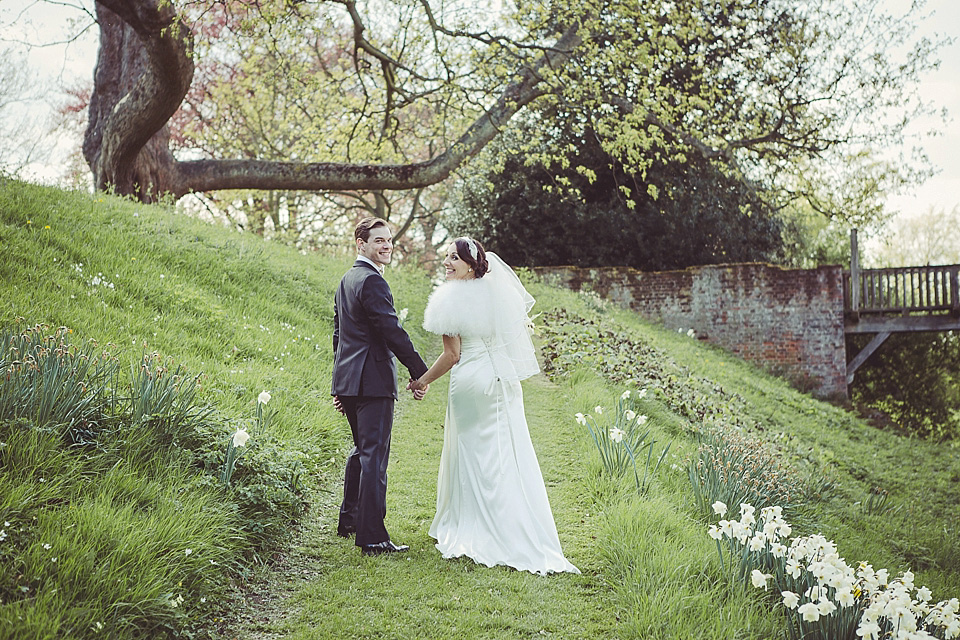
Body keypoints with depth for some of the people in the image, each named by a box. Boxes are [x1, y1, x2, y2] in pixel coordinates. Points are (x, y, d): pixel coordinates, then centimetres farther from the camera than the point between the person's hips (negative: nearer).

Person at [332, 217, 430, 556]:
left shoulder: (346, 280, 18)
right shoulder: (372, 281, -14)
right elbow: (392, 331, -19)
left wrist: (340, 383, 25)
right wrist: (420, 372, -15)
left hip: (348, 380, 10)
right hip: (373, 382, -10)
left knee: (362, 450, 23)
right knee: (374, 456, -8)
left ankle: (349, 519, 33)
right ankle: (372, 537, -6)